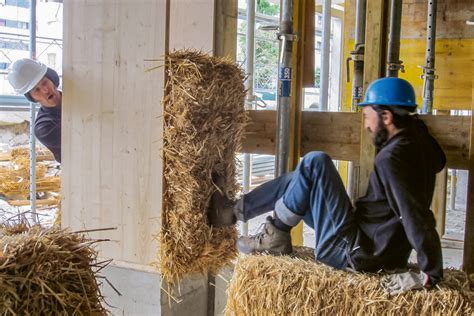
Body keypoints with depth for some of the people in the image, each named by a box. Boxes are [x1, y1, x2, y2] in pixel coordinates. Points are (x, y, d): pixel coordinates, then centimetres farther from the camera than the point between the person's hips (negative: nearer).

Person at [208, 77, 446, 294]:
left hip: (354, 253, -10)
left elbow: (417, 219, -31)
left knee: (314, 164, -14)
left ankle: (276, 236, 1)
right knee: (299, 181, 16)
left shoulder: (391, 159, -26)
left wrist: (430, 275, -28)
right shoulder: (417, 139, 0)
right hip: (377, 250, 10)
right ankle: (236, 209, 26)